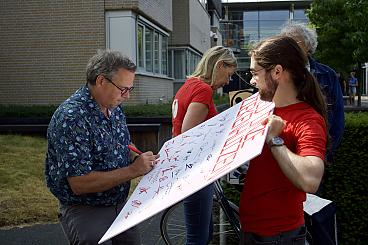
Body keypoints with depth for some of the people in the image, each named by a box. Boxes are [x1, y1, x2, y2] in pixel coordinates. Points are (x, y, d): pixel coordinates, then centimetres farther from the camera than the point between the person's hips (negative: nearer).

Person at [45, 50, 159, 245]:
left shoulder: (115, 109, 5)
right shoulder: (71, 118, -22)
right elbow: (79, 184, -25)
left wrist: (142, 161, -3)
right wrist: (133, 170, -23)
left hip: (121, 205, 7)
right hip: (84, 211, -7)